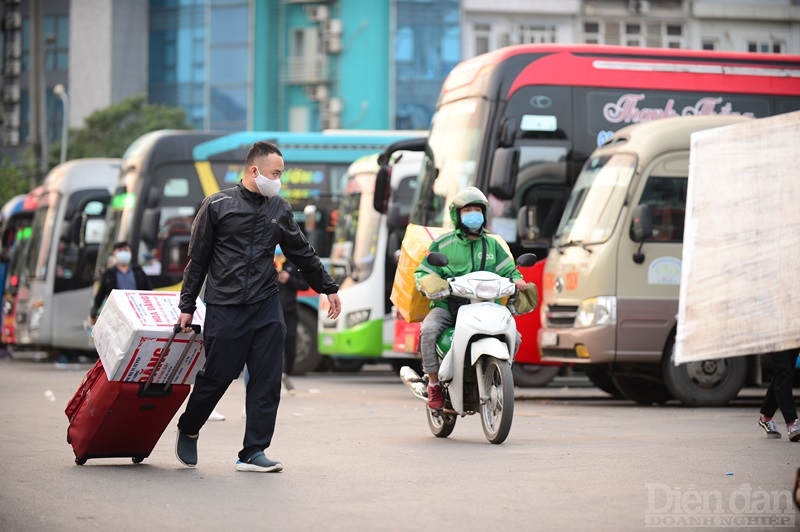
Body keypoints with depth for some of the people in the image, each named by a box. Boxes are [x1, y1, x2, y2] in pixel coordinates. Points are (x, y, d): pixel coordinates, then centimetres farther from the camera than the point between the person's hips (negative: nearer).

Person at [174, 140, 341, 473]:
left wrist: (328, 288, 23)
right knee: (215, 377, 1)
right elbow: (197, 259, 3)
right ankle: (188, 430, 27)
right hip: (224, 308, -4)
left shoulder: (280, 210, 11)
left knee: (267, 381, -2)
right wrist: (187, 306, 2)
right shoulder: (218, 206, -1)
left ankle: (253, 452, 3)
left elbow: (303, 253, 22)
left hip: (266, 307, 4)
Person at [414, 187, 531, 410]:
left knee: (513, 337, -16)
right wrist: (430, 284, -18)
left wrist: (516, 280, -10)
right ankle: (434, 384, -18)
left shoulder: (492, 245, 18)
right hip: (446, 305, -2)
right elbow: (422, 272, 5)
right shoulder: (443, 244, 8)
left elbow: (508, 269, 14)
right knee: (428, 330, -33)